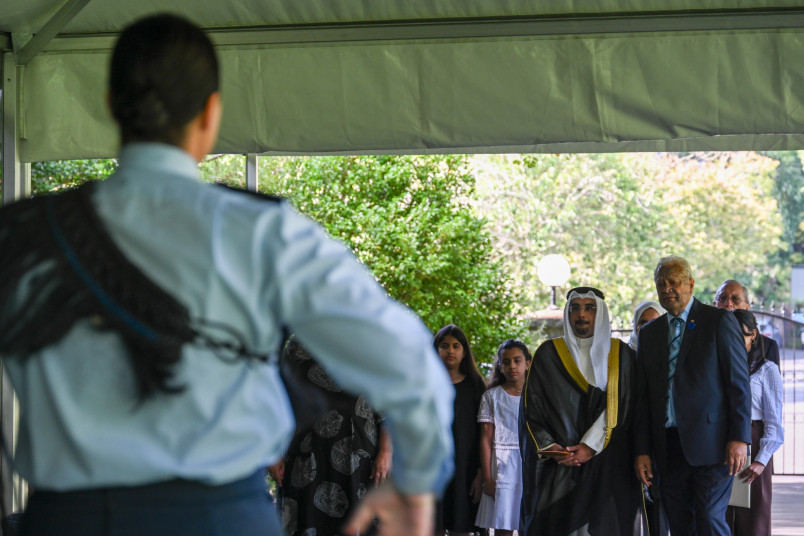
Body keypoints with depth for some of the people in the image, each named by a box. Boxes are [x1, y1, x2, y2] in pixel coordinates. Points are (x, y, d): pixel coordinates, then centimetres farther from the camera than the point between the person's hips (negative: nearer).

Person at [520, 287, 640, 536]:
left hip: (607, 467, 0)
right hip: (557, 469, 0)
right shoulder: (548, 354, 10)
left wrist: (591, 447, -10)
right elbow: (531, 408, 5)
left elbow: (624, 409, 0)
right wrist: (549, 448, -9)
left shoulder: (621, 355, 8)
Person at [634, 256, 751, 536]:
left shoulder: (719, 322, 0)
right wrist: (642, 450, 7)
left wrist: (739, 438, -11)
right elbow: (643, 396, 14)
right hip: (667, 448, 5)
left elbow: (739, 384, -3)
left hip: (710, 446, -5)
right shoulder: (649, 333, 15)